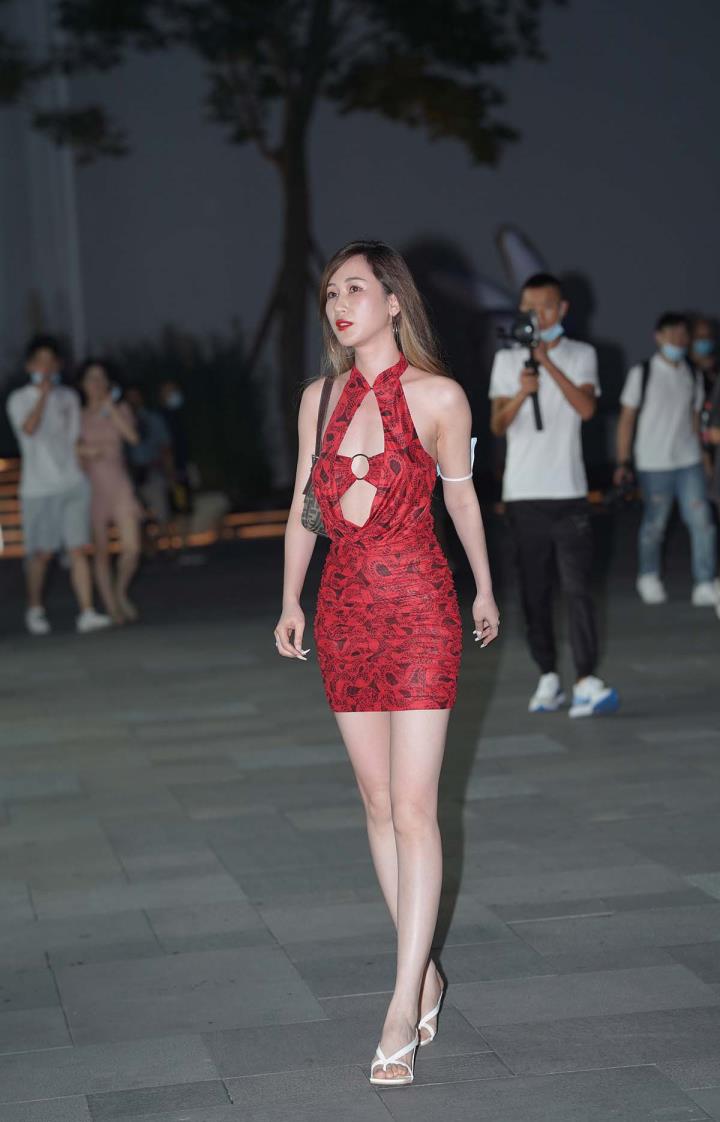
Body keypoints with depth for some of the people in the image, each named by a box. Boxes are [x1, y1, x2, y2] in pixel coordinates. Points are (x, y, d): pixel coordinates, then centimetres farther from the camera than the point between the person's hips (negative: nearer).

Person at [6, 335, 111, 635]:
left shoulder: (68, 397, 11)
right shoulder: (19, 400, -2)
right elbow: (29, 429, -22)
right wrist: (43, 394, -21)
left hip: (73, 485, 3)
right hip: (39, 489, -3)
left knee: (79, 549, -5)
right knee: (41, 553, 4)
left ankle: (86, 613, -8)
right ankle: (35, 610, 23)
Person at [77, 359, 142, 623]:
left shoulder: (120, 409, 6)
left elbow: (133, 437, -11)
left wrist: (111, 408, -14)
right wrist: (84, 451, -11)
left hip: (119, 486, 0)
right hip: (91, 489, 0)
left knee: (131, 547, -12)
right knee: (101, 552, 0)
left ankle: (121, 592, 15)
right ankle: (112, 608, 10)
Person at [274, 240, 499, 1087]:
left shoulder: (438, 397, -4)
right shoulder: (320, 398, 7)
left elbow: (462, 495, 9)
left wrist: (484, 590, 19)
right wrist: (290, 600, 15)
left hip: (419, 610, -4)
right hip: (345, 612, 5)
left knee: (413, 808, -8)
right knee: (378, 801, 8)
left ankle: (404, 1006, -7)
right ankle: (422, 969, 19)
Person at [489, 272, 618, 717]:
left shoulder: (581, 355, 7)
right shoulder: (507, 359, 10)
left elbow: (586, 407, -9)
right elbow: (497, 425, 4)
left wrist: (549, 363, -15)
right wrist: (521, 393, -14)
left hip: (568, 491, -2)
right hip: (523, 492, 2)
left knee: (578, 586, -10)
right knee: (535, 590, 4)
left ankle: (587, 682, -15)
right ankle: (549, 677, 10)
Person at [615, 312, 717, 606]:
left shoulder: (692, 375, 9)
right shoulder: (642, 374, -3)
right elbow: (627, 419, -1)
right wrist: (623, 461, -4)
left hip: (689, 462, 3)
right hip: (654, 463, -3)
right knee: (654, 525, 5)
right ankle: (648, 578, 26)